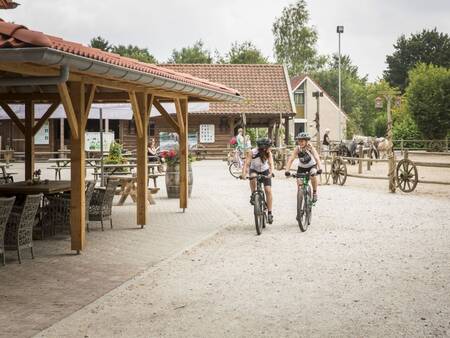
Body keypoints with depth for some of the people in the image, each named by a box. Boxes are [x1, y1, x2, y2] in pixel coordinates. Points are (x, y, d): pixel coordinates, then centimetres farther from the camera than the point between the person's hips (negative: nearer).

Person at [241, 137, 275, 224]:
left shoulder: (268, 153, -24)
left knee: (268, 190, -11)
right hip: (254, 170, -1)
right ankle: (253, 196, -12)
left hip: (265, 171, 1)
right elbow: (246, 164, -35)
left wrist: (271, 173, -53)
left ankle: (270, 213, -4)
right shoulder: (252, 153, -29)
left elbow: (271, 163, -34)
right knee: (253, 178, -37)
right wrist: (244, 174, -51)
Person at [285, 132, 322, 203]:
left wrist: (319, 169, -55)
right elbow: (291, 159, -32)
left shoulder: (310, 147, -29)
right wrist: (287, 170, -45)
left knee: (313, 175, -31)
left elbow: (317, 158, -39)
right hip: (301, 167, 2)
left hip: (312, 166, -2)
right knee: (299, 184, -11)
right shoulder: (297, 149, -25)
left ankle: (315, 193, -9)